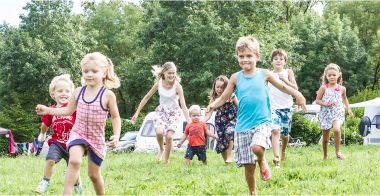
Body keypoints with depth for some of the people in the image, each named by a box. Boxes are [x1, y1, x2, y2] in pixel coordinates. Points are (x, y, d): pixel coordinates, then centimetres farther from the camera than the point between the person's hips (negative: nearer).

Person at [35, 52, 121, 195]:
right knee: (75, 161, -28)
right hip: (78, 134, 1)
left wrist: (116, 135, -18)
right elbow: (68, 110, 12)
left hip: (97, 138, -1)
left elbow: (115, 117, -4)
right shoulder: (79, 92, -2)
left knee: (94, 174, 10)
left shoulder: (107, 95, -12)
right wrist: (47, 110, 5)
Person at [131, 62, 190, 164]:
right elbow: (146, 98, -2)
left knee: (169, 136, -19)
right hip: (162, 110, 2)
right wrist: (137, 113, -1)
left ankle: (166, 162, 1)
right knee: (159, 132, -25)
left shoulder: (177, 86, -21)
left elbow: (183, 105, -22)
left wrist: (189, 121, -28)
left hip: (174, 112, -2)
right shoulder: (158, 83, -13)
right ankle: (161, 150, 8)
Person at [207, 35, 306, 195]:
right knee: (248, 165, 3)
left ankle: (262, 162, 4)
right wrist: (213, 105, -16)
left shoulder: (264, 74, 1)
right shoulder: (236, 78, 3)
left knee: (257, 148, -31)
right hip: (243, 126, 2)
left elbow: (283, 87, 7)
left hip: (262, 122, -2)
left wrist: (297, 94, -11)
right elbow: (224, 98, 5)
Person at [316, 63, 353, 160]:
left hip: (337, 113, 0)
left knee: (337, 129, -29)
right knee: (325, 138, 7)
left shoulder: (341, 89, 5)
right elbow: (317, 100, -1)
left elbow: (344, 98, 25)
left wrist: (349, 109, 17)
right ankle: (325, 156, 27)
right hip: (325, 113, 0)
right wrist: (325, 104, -18)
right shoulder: (323, 88, -2)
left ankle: (338, 151, -16)